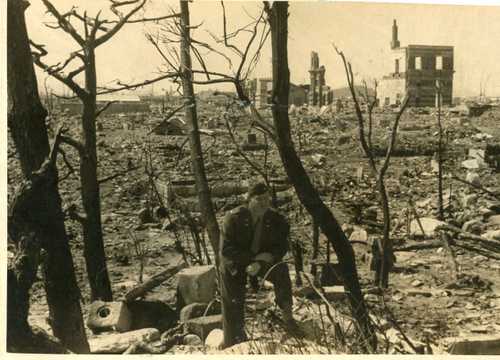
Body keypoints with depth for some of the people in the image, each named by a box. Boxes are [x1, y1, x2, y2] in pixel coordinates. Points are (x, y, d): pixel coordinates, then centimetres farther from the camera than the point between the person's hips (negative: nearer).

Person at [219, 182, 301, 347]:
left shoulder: (276, 220, -12)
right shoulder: (233, 218, -19)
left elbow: (281, 247, -12)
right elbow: (226, 249, -21)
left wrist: (259, 263, -28)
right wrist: (254, 257, -28)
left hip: (262, 261, 1)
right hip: (234, 265, -1)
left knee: (281, 270, -30)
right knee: (233, 308, -4)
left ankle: (287, 316, -18)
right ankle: (233, 347, 12)